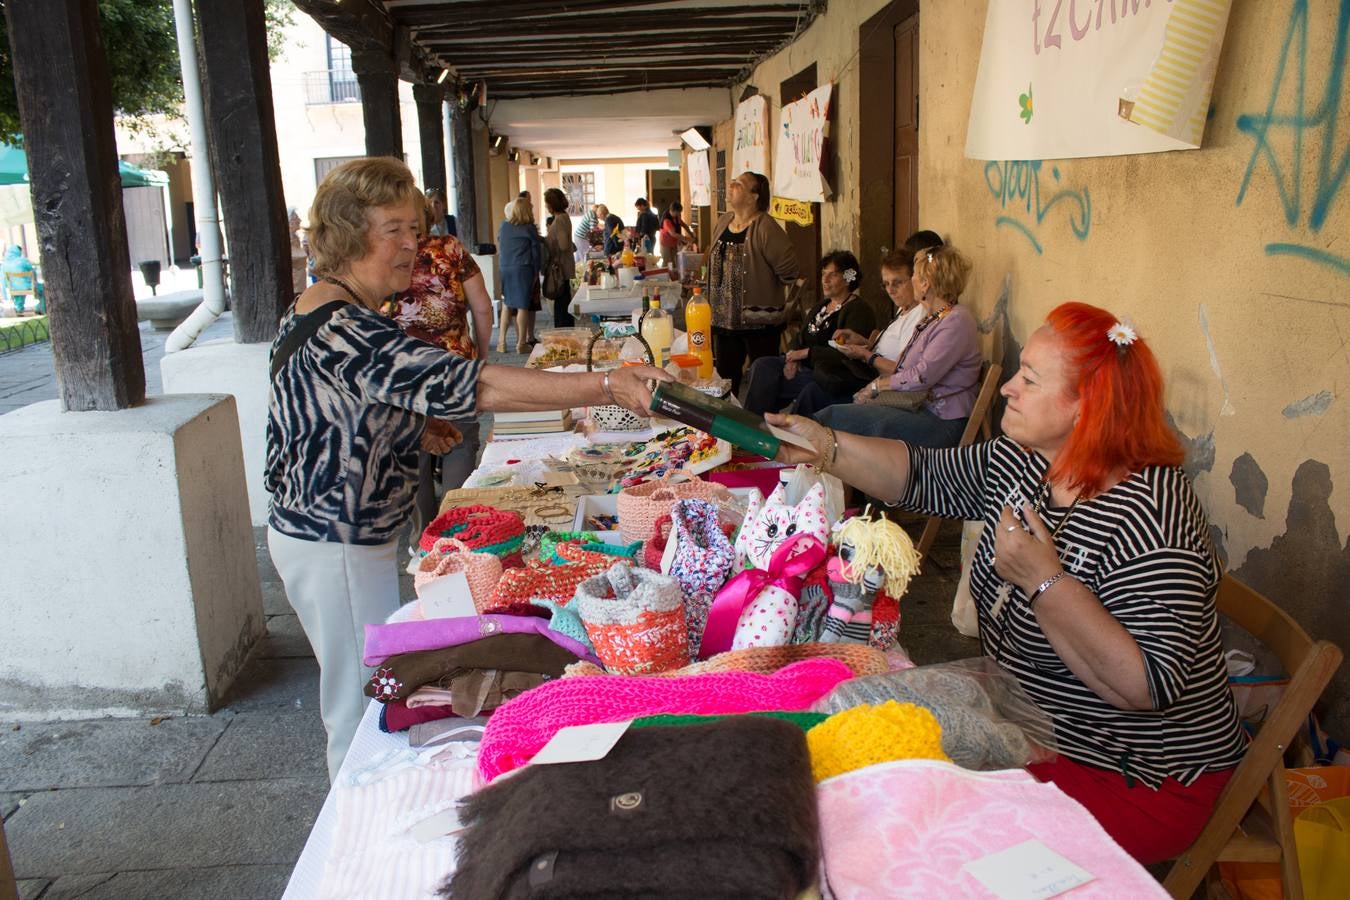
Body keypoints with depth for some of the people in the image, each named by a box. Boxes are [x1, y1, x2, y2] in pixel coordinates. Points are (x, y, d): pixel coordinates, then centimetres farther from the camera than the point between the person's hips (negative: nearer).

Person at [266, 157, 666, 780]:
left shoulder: (326, 311, 7)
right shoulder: (341, 330, -27)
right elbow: (468, 384, -36)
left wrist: (411, 425, 5)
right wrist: (607, 387, -38)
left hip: (327, 533, 10)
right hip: (335, 549, -10)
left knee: (363, 699, 22)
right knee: (365, 710, 4)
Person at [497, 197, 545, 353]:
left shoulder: (503, 227, 7)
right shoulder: (529, 229, -5)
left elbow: (500, 248, 12)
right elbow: (536, 251, -2)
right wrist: (536, 271, 5)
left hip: (505, 270, 4)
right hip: (524, 270, -4)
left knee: (507, 305, 11)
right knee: (523, 306, 0)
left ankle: (502, 341, 9)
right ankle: (522, 343, 2)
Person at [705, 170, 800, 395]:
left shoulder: (765, 228, -17)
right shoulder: (723, 222, 7)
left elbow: (788, 271, -18)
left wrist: (761, 287, -3)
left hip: (759, 322, -7)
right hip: (724, 318, 7)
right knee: (725, 376, 16)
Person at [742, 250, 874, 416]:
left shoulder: (858, 310, -7)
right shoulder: (821, 306, 21)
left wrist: (806, 353, -15)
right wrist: (793, 358, -6)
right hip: (803, 365, 8)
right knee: (762, 365, -16)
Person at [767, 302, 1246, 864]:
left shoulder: (1146, 514, -29)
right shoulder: (1021, 463, -4)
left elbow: (1152, 687, -32)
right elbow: (923, 475, 7)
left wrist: (1044, 580, -34)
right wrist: (825, 447, -6)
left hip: (1134, 787, -7)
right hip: (1035, 735, 8)